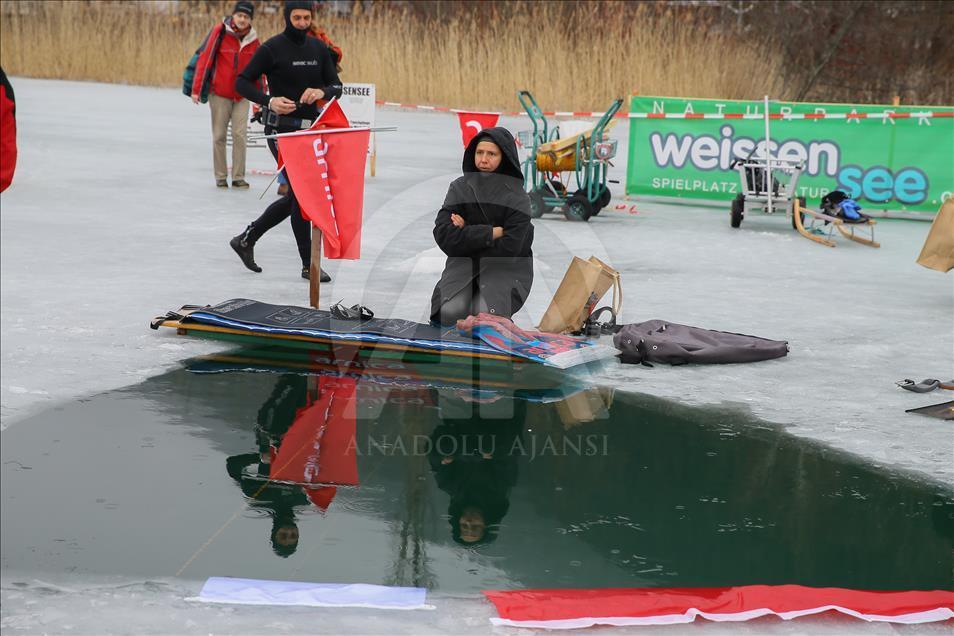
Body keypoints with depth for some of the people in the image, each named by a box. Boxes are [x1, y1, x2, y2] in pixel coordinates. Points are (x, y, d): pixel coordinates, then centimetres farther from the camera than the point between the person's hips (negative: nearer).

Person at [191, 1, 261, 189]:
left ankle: (238, 177, 5)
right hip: (219, 94, -2)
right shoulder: (220, 31, -10)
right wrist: (196, 90, -12)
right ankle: (221, 177, 13)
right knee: (219, 136, 4)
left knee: (240, 135, -3)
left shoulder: (253, 39, 0)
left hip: (242, 96, 2)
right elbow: (205, 59, -10)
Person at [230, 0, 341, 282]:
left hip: (309, 127, 6)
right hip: (281, 128, -6)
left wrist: (322, 92, -13)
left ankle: (246, 239, 27)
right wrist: (269, 101, -21)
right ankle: (308, 265, 1)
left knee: (295, 197, 10)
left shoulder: (319, 48, 9)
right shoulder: (272, 48, -7)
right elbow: (242, 82, -5)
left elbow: (336, 86, 10)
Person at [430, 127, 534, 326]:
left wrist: (466, 233, -10)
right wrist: (492, 232, -18)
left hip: (504, 268, -2)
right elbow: (443, 234, -14)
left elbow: (509, 249, -17)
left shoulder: (517, 198, -9)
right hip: (463, 264, 2)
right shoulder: (460, 187, -1)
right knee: (450, 313, -24)